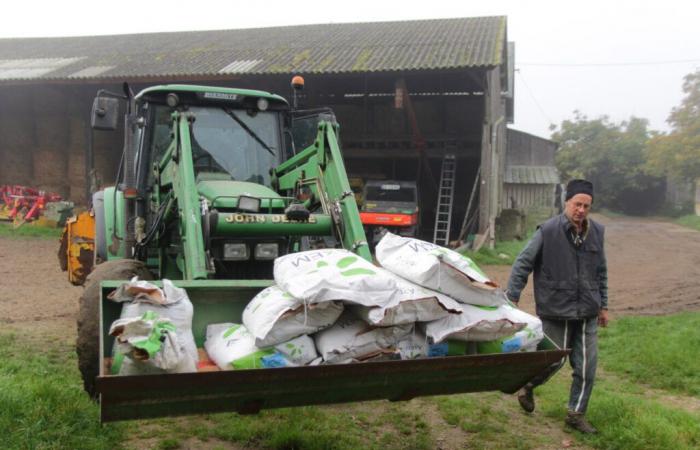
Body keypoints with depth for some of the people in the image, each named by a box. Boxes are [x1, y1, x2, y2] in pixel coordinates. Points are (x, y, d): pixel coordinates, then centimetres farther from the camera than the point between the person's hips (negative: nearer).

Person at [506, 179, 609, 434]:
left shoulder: (597, 232, 4)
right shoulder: (548, 231, -12)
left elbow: (601, 272, 15)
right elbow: (522, 264, -10)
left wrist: (603, 306, 18)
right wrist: (512, 298, -14)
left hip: (587, 313, 5)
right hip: (556, 312, -5)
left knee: (586, 367, 7)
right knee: (554, 360, 6)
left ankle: (576, 414, 25)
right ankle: (527, 386, 36)